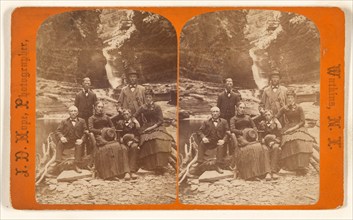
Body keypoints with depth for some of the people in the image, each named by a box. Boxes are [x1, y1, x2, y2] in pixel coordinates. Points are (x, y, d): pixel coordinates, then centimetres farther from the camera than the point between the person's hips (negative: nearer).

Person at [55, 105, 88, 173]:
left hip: (76, 141, 0)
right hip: (66, 141, 0)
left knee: (79, 145, -32)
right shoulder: (64, 121, 11)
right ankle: (58, 163, -27)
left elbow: (85, 132, 3)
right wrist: (61, 137, -20)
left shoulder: (82, 121, 10)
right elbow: (58, 131, 3)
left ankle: (76, 166, -26)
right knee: (59, 143, -29)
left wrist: (82, 139, -17)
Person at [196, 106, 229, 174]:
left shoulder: (224, 122, 11)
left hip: (219, 142, -1)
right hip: (209, 141, 1)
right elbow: (200, 131, 4)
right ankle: (199, 163, -20)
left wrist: (223, 140, -15)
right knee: (201, 143, -26)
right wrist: (203, 137, -18)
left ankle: (218, 166, -30)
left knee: (221, 146, -31)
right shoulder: (206, 122, 13)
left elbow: (227, 132, 3)